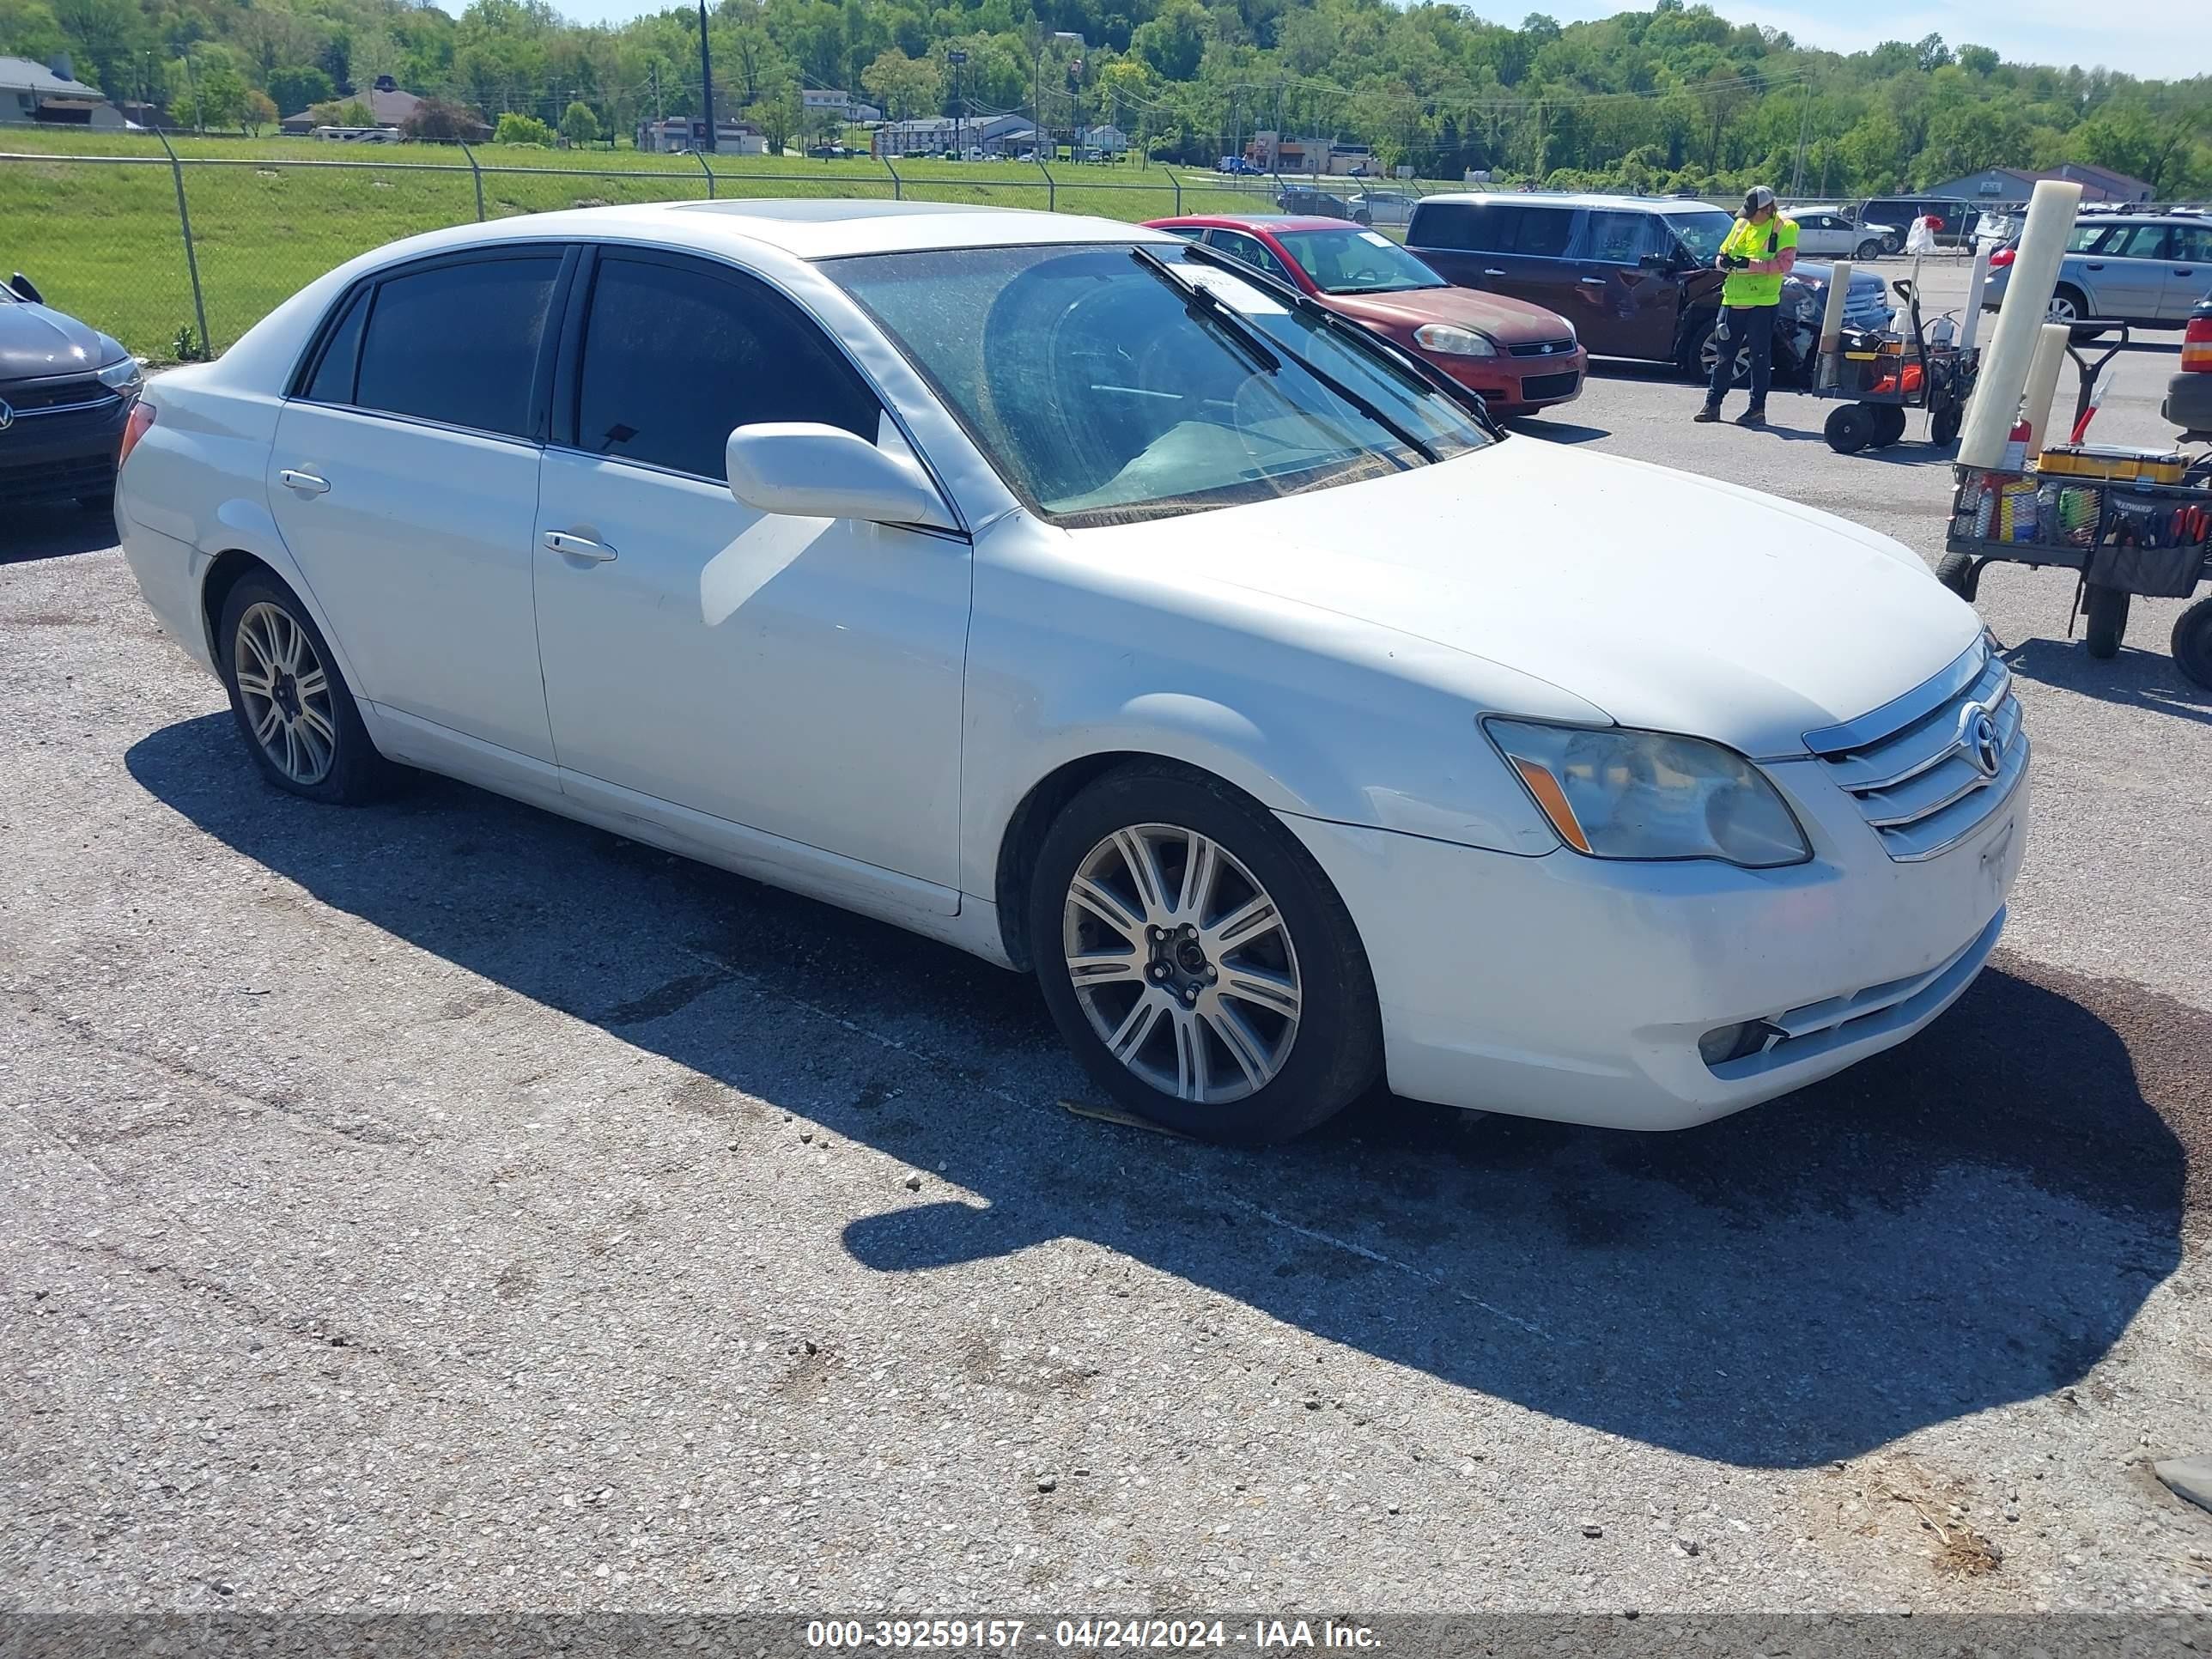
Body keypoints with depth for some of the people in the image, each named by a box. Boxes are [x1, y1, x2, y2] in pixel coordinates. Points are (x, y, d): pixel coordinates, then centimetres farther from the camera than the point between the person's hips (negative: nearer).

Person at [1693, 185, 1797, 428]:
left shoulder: (1784, 228, -4)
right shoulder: (1741, 224, 14)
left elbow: (1784, 263, -15)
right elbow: (1723, 252, 19)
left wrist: (1749, 264, -22)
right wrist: (1723, 261, -5)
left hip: (1763, 302, -6)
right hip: (1733, 300, 6)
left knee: (1760, 357, 0)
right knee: (1724, 355, 9)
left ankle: (1757, 410, 4)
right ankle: (1712, 404, 16)